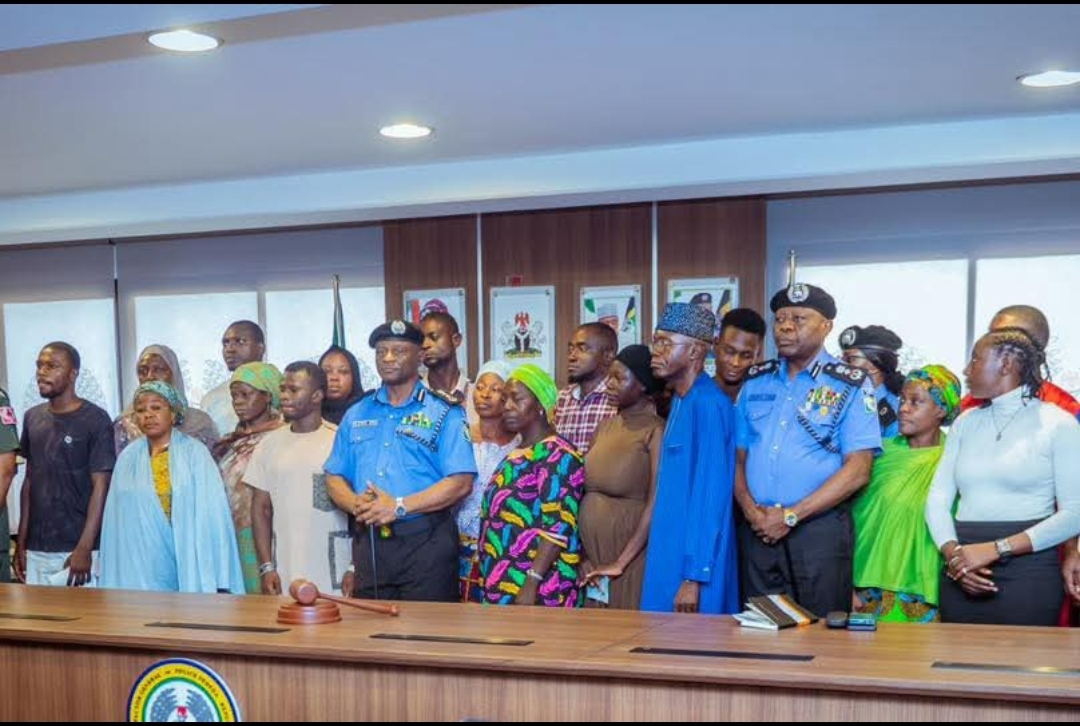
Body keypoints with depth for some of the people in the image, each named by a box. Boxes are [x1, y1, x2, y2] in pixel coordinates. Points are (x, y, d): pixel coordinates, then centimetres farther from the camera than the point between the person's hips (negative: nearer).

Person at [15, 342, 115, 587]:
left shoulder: (95, 420, -7)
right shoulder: (32, 418, 10)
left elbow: (100, 486, -9)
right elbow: (29, 480, 15)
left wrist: (84, 549, -14)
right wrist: (21, 541, 12)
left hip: (76, 550, -5)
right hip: (36, 551, 5)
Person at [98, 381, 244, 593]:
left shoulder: (194, 453, -2)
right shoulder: (128, 458, 7)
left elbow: (212, 514, -6)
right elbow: (118, 519, 8)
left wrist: (219, 580, -11)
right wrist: (112, 581, 4)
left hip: (188, 566, -2)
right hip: (141, 569, 2)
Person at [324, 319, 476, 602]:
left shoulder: (444, 413, -1)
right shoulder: (357, 414, 15)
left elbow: (461, 483, -10)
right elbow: (335, 476, 14)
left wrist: (399, 507, -17)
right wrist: (355, 504, -8)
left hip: (425, 540, -4)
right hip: (369, 540, 4)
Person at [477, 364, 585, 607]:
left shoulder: (557, 456, -11)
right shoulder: (515, 455, 15)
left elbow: (558, 529, -20)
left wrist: (531, 584, -25)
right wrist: (490, 582, 15)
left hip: (539, 591, -8)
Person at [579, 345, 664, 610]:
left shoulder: (655, 431, -11)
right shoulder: (607, 425, 9)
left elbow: (655, 504, -17)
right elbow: (587, 495, 9)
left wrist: (620, 563, -17)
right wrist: (582, 555, 1)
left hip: (632, 553, -6)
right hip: (592, 551, 6)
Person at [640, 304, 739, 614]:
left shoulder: (709, 405, -16)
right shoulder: (679, 401, 11)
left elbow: (711, 498, -19)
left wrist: (694, 576, -19)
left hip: (693, 561, -8)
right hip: (670, 553, 8)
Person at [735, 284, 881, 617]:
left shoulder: (850, 386, -2)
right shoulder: (756, 381, 11)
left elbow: (857, 471, -9)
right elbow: (738, 455, 12)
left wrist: (791, 516, -13)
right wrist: (750, 509, -7)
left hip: (818, 528, -4)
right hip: (757, 529, 4)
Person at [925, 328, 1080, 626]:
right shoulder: (965, 423, 15)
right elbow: (938, 498, 6)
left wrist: (995, 549, -16)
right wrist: (953, 553, -12)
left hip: (1029, 569, -4)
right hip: (963, 575, 4)